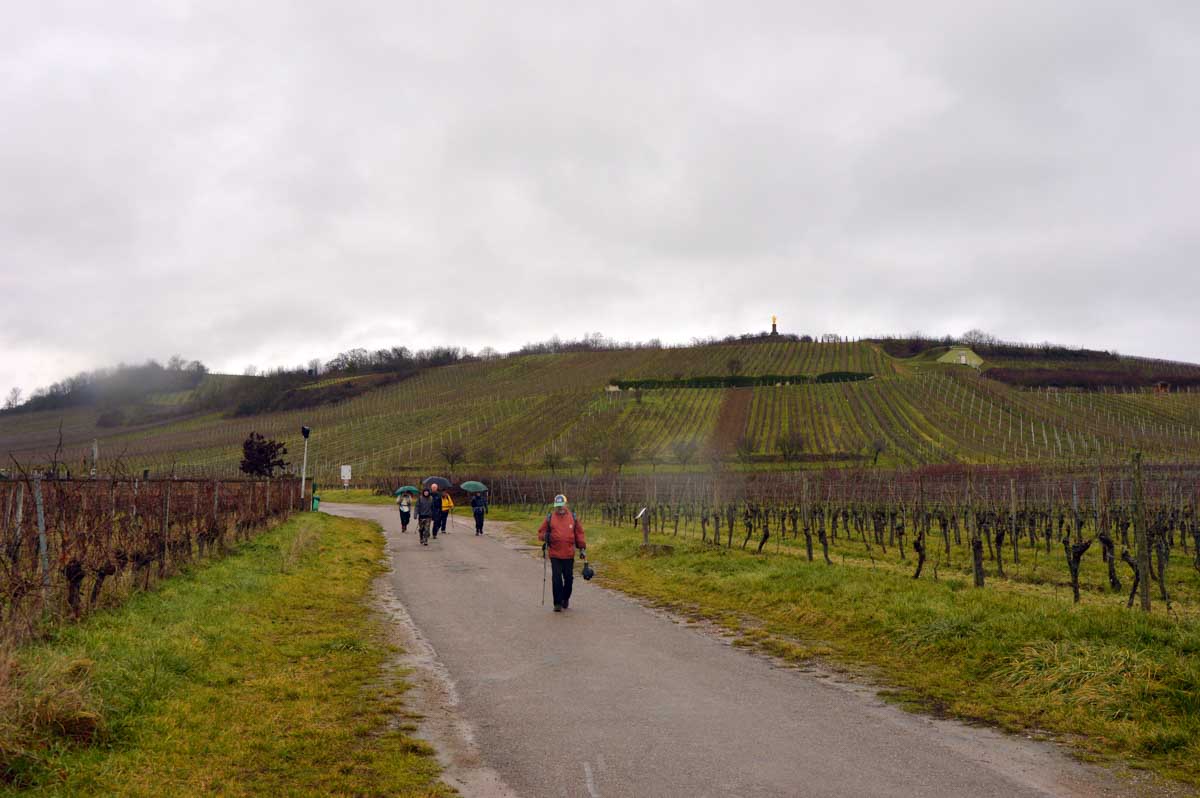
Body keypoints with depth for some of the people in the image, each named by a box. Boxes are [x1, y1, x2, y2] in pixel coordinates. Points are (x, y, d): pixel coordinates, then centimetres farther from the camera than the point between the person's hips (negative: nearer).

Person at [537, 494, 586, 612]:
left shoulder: (573, 517, 6)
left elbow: (579, 533, 10)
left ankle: (566, 598, 30)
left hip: (569, 554, 1)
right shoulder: (550, 518, 4)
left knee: (569, 578, 7)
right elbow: (541, 532, 10)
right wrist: (545, 536, -13)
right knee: (556, 579, -5)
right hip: (555, 555, -1)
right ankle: (558, 603, 3)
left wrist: (582, 548, 6)